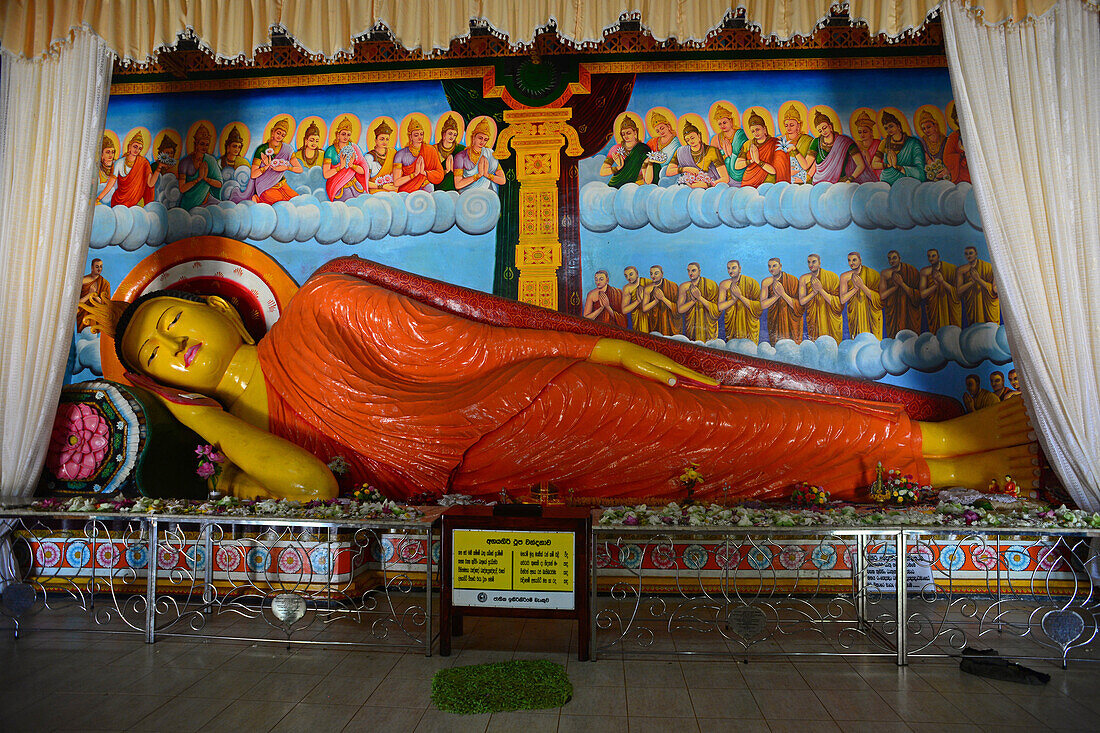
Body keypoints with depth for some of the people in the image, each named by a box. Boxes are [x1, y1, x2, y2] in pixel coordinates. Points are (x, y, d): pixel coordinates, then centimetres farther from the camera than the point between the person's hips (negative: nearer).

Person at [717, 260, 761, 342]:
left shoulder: (752, 283, -6)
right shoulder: (724, 284, 3)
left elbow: (758, 306, -13)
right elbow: (720, 307, -5)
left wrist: (740, 296, -19)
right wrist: (735, 298, -16)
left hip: (749, 325, -3)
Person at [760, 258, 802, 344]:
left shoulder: (792, 280, -10)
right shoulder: (766, 282, -2)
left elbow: (799, 306, -14)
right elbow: (762, 305, -8)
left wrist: (783, 293, -22)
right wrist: (777, 295, -17)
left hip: (791, 321, -2)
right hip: (775, 321, 2)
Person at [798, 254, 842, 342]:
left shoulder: (831, 276, -7)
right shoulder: (804, 279, -1)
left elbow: (837, 303, -11)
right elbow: (801, 301, -3)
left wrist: (821, 289, -19)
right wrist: (814, 291, -16)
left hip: (830, 318, -2)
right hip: (814, 317, 2)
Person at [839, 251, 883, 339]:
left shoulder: (873, 274, -6)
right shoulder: (845, 277, -1)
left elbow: (878, 298, -13)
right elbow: (842, 300, -6)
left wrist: (862, 285, -19)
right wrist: (856, 287, -15)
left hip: (871, 315, -2)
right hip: (855, 314, 2)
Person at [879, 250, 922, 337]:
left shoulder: (911, 271, -5)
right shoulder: (885, 274, 0)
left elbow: (918, 295, -10)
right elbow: (882, 295, -5)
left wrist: (902, 284, -17)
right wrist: (896, 286, -13)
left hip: (909, 312, -1)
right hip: (893, 312, 2)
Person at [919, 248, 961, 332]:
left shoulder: (951, 268, -2)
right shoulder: (925, 271, 1)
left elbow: (957, 292, -7)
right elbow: (922, 294, -6)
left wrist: (943, 282, -20)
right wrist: (936, 285, -18)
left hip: (951, 308, -1)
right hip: (934, 309, 1)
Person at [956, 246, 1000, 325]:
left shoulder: (987, 266, -6)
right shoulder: (961, 270, 0)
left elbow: (994, 289, -11)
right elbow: (958, 290, -8)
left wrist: (979, 280, -20)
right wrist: (973, 281, -18)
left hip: (987, 303, -2)